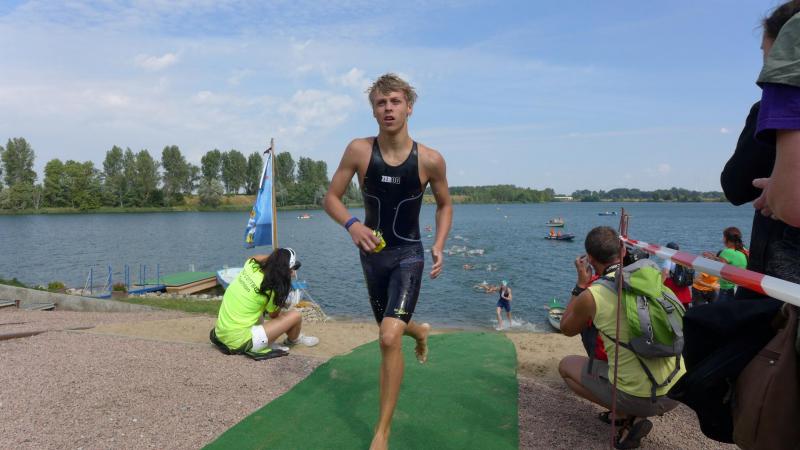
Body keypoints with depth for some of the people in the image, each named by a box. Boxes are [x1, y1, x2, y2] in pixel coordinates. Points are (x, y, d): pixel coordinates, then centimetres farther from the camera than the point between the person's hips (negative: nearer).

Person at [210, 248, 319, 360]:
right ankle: (294, 340, 27)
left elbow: (257, 258, 23)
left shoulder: (250, 265, -5)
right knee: (295, 316, -4)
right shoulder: (270, 289, -20)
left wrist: (275, 256, 13)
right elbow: (274, 315, 2)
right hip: (240, 342, -8)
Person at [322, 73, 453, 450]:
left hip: (408, 255, -3)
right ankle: (419, 331, 60)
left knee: (390, 338, -20)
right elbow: (331, 199, -5)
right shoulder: (358, 151, -12)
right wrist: (352, 225, -25)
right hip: (372, 252, 3)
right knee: (390, 330, 21)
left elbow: (445, 205, 5)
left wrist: (439, 245, -11)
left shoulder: (430, 160, -12)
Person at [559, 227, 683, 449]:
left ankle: (629, 417, 4)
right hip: (678, 389, 6)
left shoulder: (592, 295, -15)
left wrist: (581, 284, 8)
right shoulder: (653, 277, -1)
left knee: (566, 365, 16)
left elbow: (566, 329, 7)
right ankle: (633, 413, 17)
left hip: (638, 397, -6)